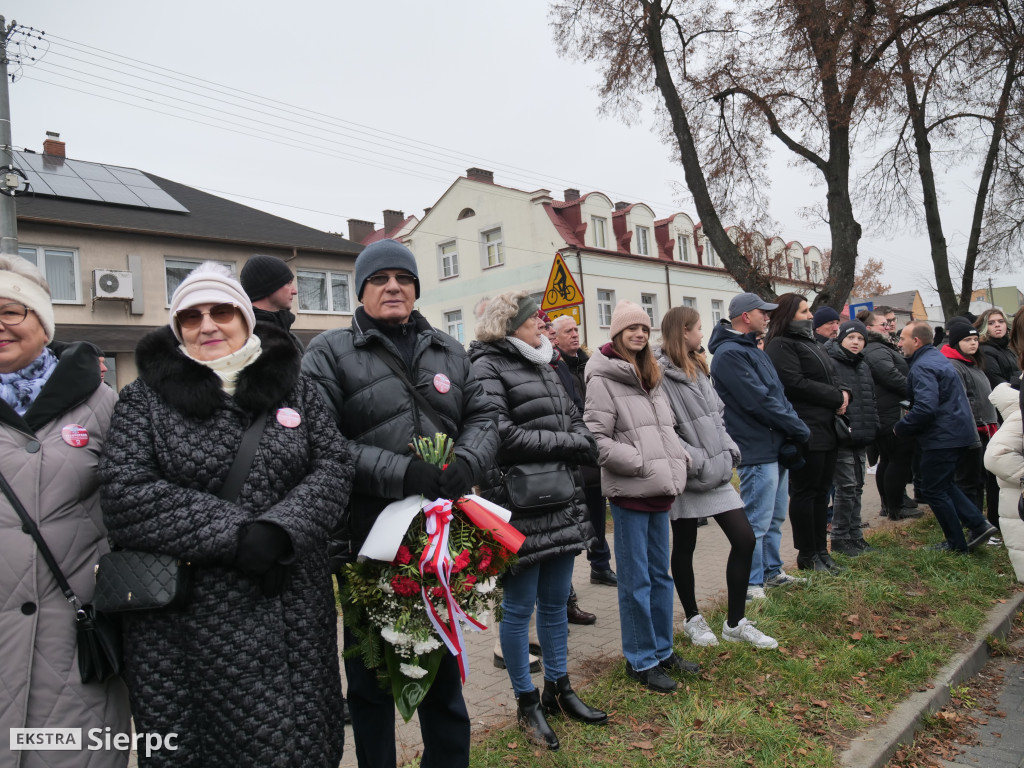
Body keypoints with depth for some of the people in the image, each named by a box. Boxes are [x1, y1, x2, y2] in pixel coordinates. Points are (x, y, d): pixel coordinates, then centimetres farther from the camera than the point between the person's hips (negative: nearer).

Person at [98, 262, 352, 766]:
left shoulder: (293, 387, 9)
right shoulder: (147, 397, 3)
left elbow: (333, 466, 1)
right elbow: (125, 495, -9)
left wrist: (280, 529, -17)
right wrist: (235, 535, -17)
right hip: (186, 624, -1)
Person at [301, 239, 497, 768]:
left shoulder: (447, 351, 12)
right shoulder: (330, 353, -3)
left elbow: (482, 417, 11)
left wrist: (465, 463, -10)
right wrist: (402, 472, -22)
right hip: (367, 541, -4)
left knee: (442, 665, 19)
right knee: (371, 676, 13)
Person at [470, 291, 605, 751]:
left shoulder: (541, 364, 17)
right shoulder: (487, 366, -9)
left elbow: (573, 418, 18)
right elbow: (501, 434, -20)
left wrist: (581, 443, -6)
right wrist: (568, 444, -14)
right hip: (520, 506, -8)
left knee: (556, 601, 17)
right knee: (519, 607, 6)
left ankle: (558, 690, 33)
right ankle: (527, 703, 23)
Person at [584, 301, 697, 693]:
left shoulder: (651, 376, 14)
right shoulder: (603, 379, -10)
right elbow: (596, 439, -17)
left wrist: (678, 461, 6)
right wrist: (642, 463, -17)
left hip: (660, 490, 8)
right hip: (630, 492, -8)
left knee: (660, 574, 17)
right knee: (636, 580, 3)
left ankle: (662, 649, 31)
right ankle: (640, 660, 17)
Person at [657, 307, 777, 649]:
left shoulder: (698, 369, 11)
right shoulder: (661, 375, -16)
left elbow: (717, 416, 14)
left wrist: (729, 450, 0)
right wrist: (700, 462, -19)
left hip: (716, 472, 8)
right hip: (685, 477, -7)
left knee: (744, 539, 5)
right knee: (684, 547, 10)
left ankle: (735, 622, 19)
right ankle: (693, 619, 29)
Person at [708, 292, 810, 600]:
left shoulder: (754, 350, 17)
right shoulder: (729, 353, -16)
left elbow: (778, 396, 15)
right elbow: (759, 402, -21)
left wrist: (795, 428, -1)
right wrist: (800, 430, -11)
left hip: (776, 448, 10)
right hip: (757, 451, -10)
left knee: (775, 517, 19)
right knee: (757, 522, -3)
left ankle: (772, 572, 32)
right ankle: (751, 584, 8)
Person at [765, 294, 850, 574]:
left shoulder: (810, 343, 21)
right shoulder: (780, 346, -9)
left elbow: (830, 378, 21)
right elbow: (797, 384, -20)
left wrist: (843, 393, -1)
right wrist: (837, 397, -12)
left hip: (826, 429, 9)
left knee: (821, 492, 13)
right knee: (805, 493, -1)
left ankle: (821, 549, 22)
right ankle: (807, 555, 8)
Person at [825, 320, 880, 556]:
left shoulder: (863, 366, 17)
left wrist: (874, 427, 18)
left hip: (861, 438, 9)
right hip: (842, 438, -9)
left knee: (857, 487, 14)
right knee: (846, 488, -5)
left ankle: (855, 535, 24)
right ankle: (840, 538, 6)